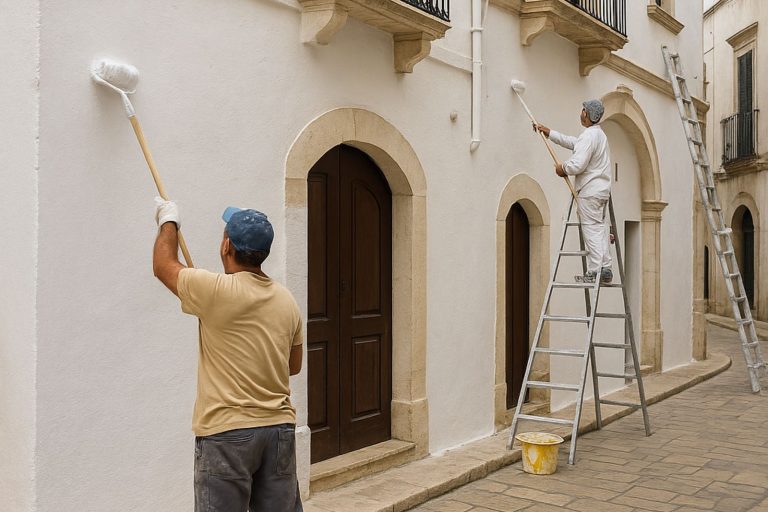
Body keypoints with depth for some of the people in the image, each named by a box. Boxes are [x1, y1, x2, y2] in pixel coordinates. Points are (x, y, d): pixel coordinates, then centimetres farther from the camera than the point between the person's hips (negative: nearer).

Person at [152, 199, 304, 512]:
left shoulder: (217, 290, -14)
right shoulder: (287, 300, 5)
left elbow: (163, 265, 4)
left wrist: (168, 221, 19)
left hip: (226, 432, -6)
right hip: (280, 427, 6)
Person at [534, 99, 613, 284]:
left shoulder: (588, 136, -16)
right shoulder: (599, 134, 17)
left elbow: (578, 165, -23)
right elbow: (571, 142, 28)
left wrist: (563, 168, -3)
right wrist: (549, 132, 30)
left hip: (590, 191, -9)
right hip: (603, 188, 9)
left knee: (592, 230, -7)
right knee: (599, 227, 13)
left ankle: (594, 272, -6)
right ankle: (606, 270, 13)